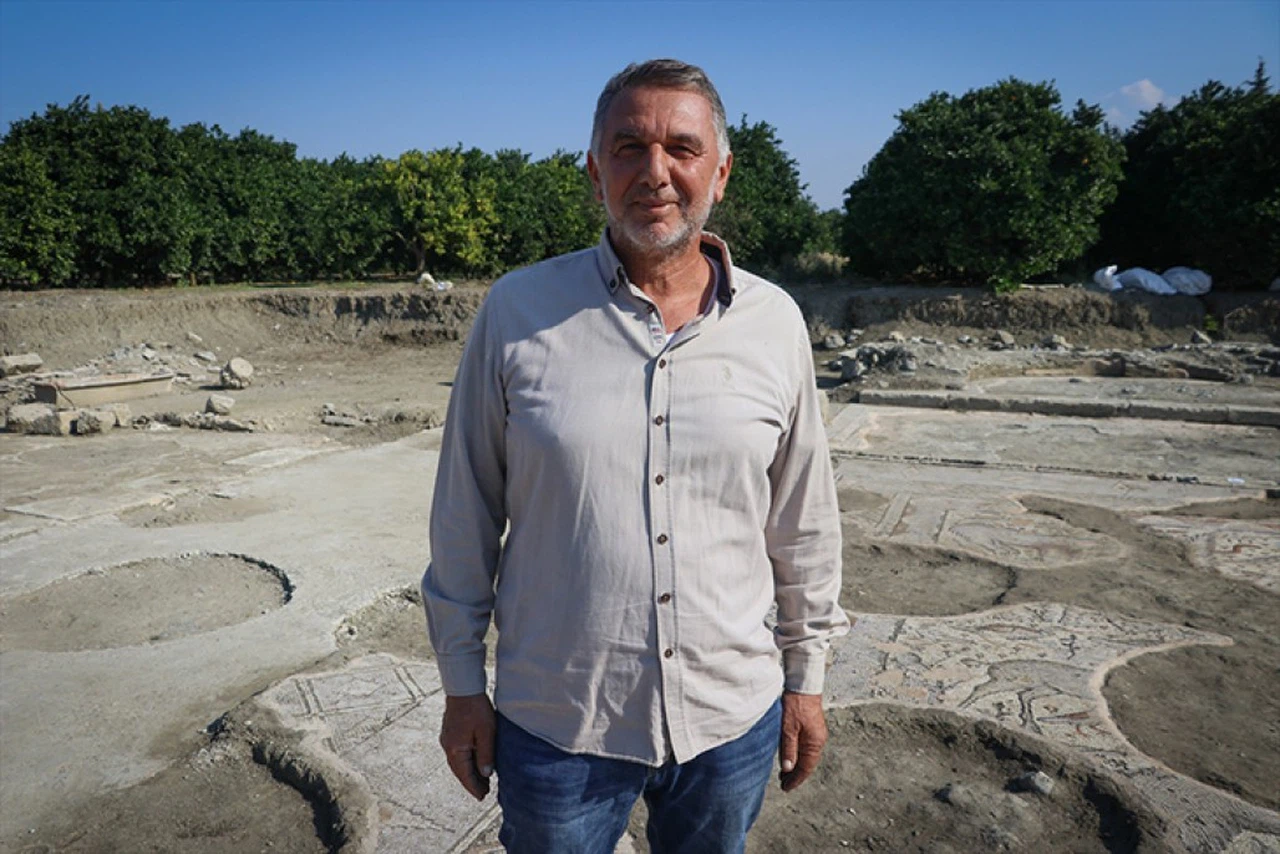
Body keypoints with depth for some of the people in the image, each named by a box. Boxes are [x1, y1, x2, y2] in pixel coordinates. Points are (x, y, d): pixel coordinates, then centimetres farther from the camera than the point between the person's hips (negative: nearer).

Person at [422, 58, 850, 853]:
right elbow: (465, 517, -3)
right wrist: (462, 683, 1)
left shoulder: (774, 321, -4)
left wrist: (806, 675, 8)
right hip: (556, 725, -1)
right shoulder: (517, 311, -9)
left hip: (734, 717, 2)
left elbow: (805, 524, 4)